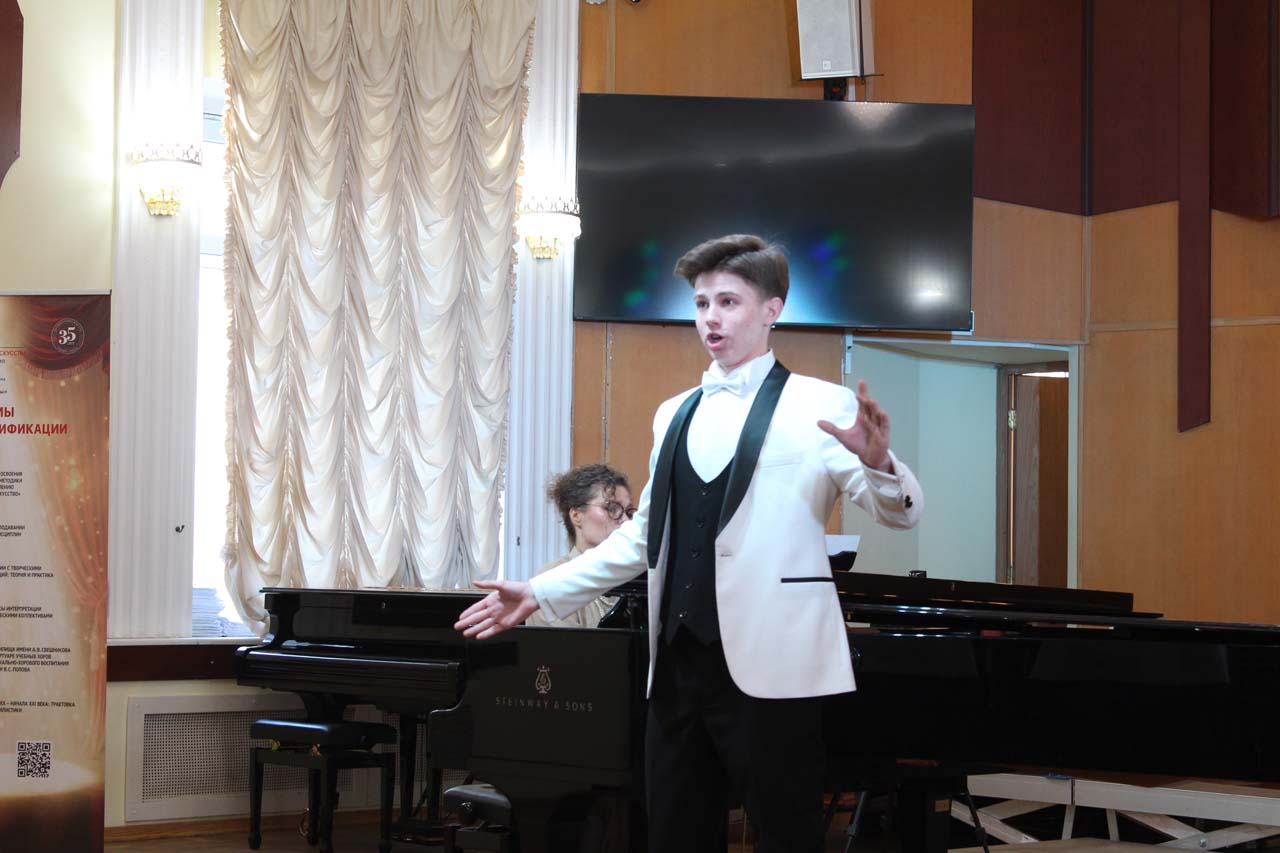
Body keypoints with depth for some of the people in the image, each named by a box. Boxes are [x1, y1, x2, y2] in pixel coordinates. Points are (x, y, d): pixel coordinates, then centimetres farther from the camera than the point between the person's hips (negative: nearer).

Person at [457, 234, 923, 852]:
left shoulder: (820, 406, -2)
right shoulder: (675, 414, 16)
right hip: (677, 663, 6)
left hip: (769, 668, -6)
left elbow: (899, 512, -9)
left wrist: (877, 462, -32)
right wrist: (541, 593, 15)